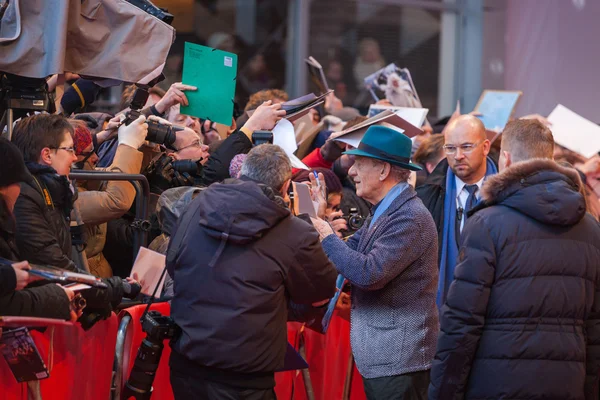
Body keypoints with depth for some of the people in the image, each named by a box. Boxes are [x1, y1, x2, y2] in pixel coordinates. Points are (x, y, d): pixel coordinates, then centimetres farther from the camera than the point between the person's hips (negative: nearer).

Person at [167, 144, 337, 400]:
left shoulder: (198, 207, 1)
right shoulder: (296, 235, -13)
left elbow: (172, 266, 16)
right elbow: (322, 295, 4)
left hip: (185, 360, 5)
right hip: (241, 377, -5)